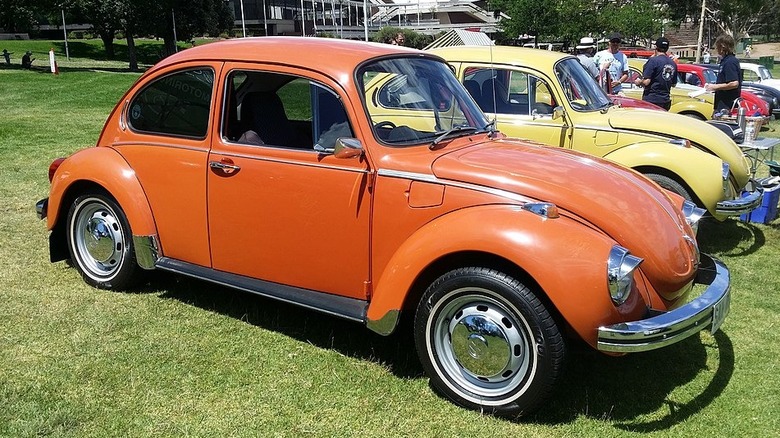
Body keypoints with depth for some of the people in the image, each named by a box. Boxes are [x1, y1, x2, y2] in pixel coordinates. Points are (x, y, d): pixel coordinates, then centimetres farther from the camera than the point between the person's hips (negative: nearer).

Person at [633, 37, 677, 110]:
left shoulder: (653, 60, -12)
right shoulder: (673, 63, 9)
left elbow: (646, 82, -18)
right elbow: (674, 84, 17)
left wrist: (638, 82, 1)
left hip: (651, 100, -7)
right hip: (666, 101, 7)